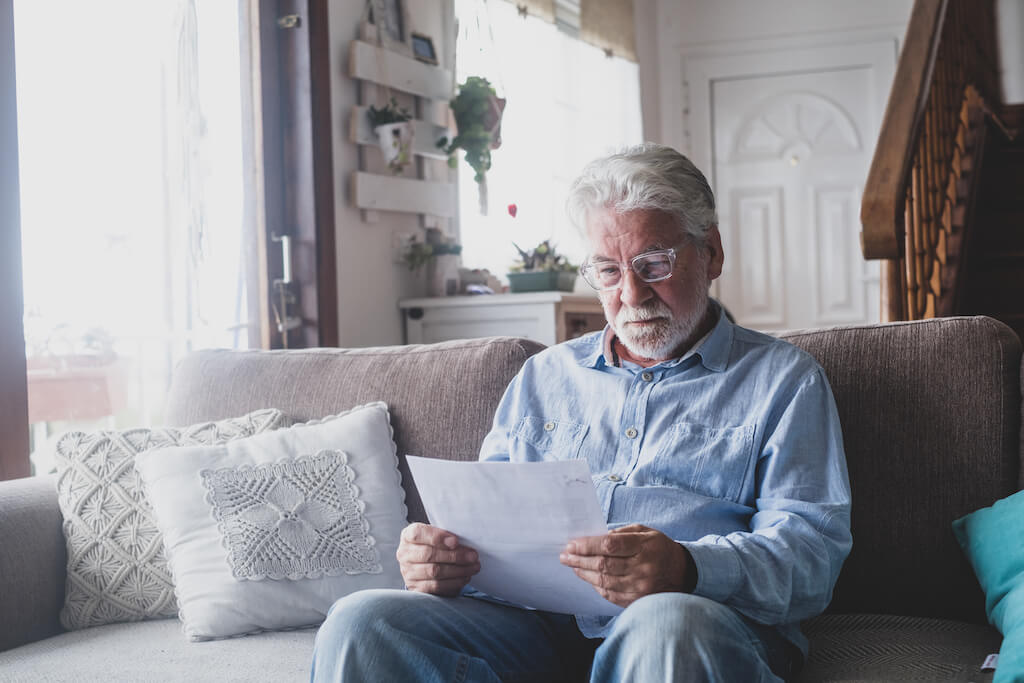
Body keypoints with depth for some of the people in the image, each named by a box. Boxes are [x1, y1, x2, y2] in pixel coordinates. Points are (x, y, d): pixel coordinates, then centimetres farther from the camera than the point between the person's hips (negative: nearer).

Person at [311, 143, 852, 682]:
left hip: (703, 623, -3)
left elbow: (812, 549, 0)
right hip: (537, 625, 4)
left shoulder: (784, 380, 12)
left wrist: (687, 570, -22)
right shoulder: (544, 375, 26)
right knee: (361, 623, -22)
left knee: (667, 627, -41)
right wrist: (436, 560, -2)